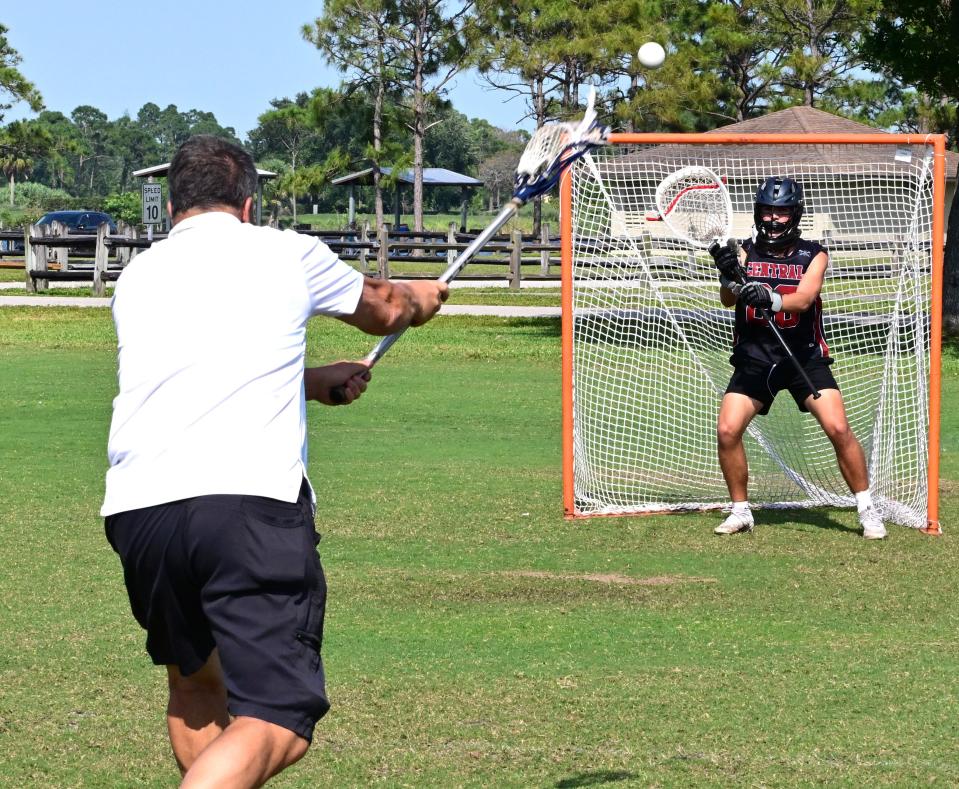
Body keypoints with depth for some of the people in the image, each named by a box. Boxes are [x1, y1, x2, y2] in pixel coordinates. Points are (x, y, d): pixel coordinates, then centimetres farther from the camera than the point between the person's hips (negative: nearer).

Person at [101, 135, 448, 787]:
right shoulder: (288, 255, 13)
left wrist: (313, 381, 52)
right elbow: (383, 310, 34)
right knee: (278, 727, -10)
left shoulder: (137, 277, 22)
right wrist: (420, 297, 57)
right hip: (251, 501, -5)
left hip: (136, 510, 5)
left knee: (195, 690, 27)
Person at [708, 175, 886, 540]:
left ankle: (867, 509, 0)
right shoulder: (746, 253, 3)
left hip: (805, 356, -2)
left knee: (838, 428, -14)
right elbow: (728, 300, -12)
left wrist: (771, 298, -40)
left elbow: (803, 298, -19)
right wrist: (729, 277, -34)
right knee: (727, 431, -11)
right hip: (754, 359, 2)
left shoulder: (813, 255, -1)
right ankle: (740, 512, 8)